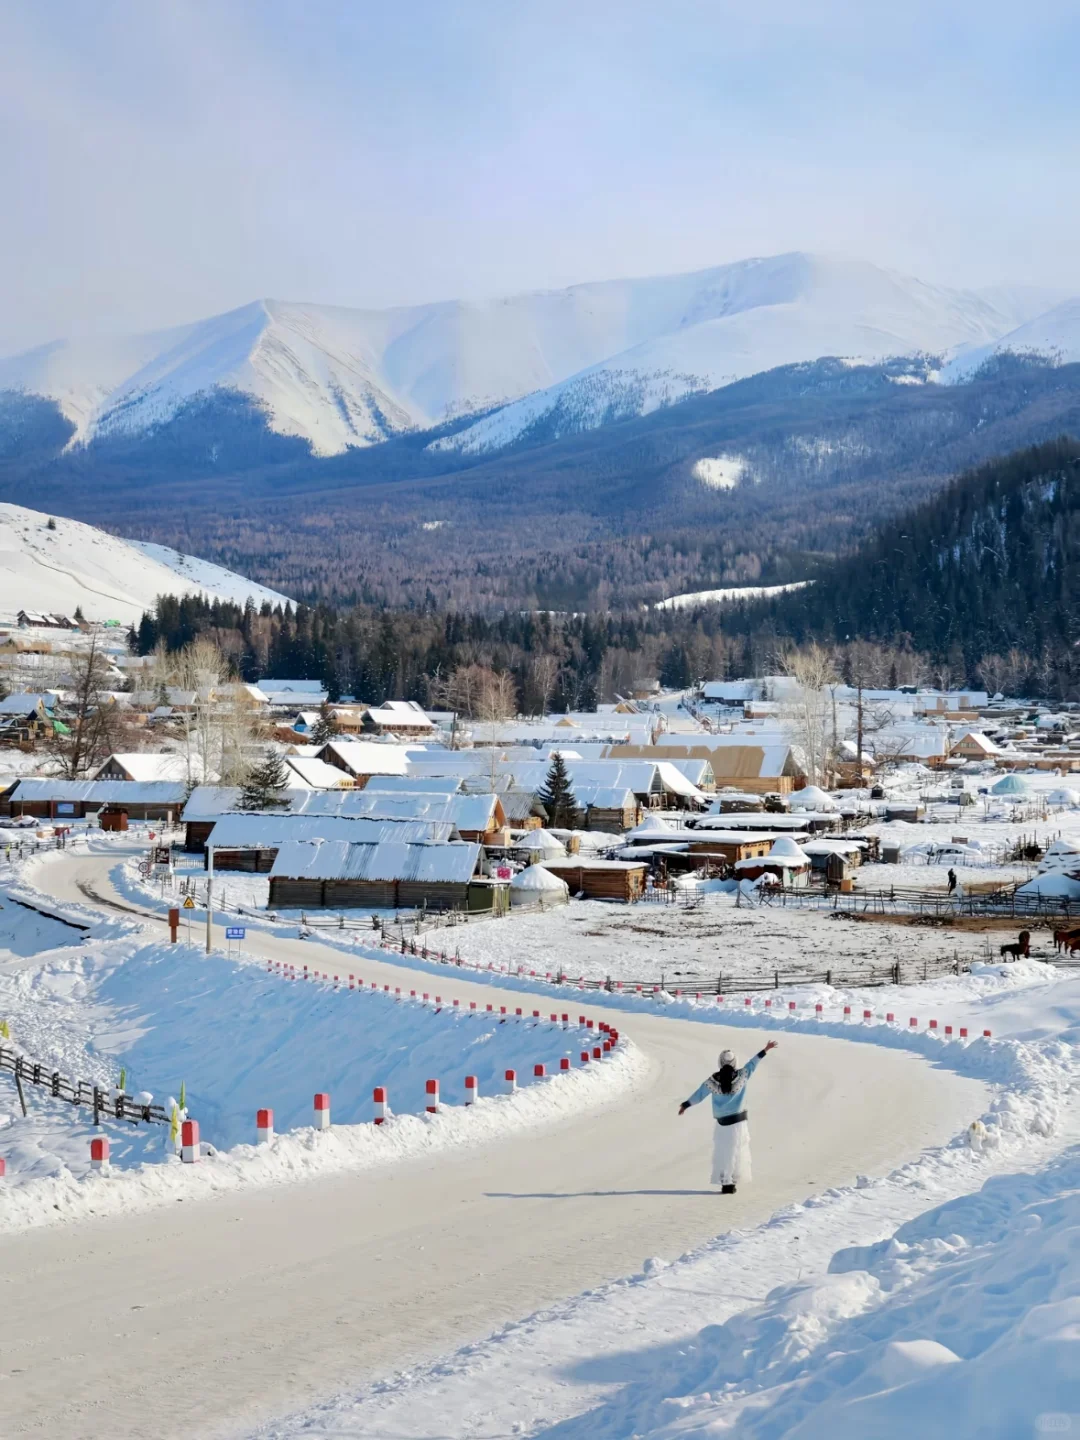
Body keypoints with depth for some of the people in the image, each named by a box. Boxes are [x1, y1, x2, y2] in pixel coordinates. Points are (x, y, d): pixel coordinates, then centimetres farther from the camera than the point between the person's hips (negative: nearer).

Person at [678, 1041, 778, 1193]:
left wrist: (685, 1105, 15)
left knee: (722, 1154, 7)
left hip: (722, 1123, 0)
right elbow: (753, 1063, 3)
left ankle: (725, 1182, 4)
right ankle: (732, 1182, 5)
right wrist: (766, 1050, 15)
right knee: (737, 1152, 8)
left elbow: (699, 1094, 1)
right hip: (739, 1121, 0)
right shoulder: (741, 1076, -9)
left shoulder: (712, 1081, -9)